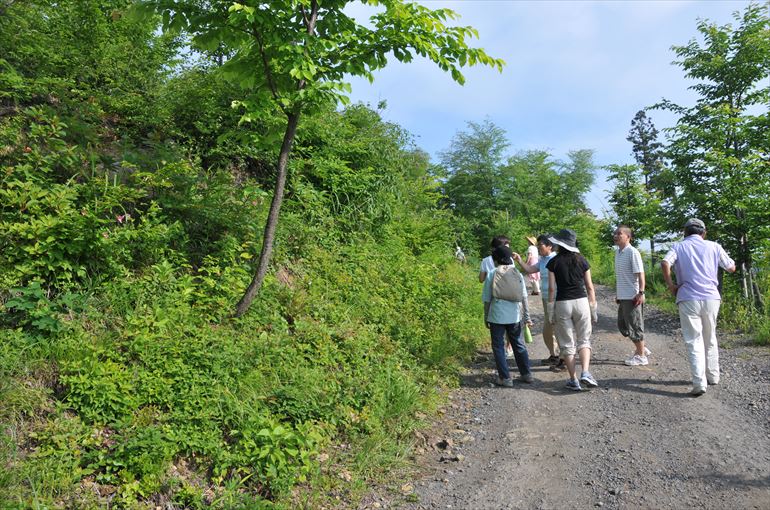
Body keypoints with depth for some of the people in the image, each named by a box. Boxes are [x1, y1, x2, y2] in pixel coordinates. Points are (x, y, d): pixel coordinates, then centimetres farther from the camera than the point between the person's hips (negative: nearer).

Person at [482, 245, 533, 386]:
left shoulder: (492, 274, -6)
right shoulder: (516, 273, 2)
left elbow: (487, 299, -3)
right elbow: (524, 297, 5)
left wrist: (486, 317, 8)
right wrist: (526, 315, 13)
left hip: (497, 316, -4)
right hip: (514, 316, 4)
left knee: (498, 347, 7)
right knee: (519, 344, 17)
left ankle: (505, 377, 7)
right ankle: (526, 374, 23)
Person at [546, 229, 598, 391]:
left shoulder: (554, 262, -4)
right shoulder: (582, 260, 4)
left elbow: (551, 289, -5)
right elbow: (590, 287, 5)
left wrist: (550, 312, 1)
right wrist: (593, 309, 12)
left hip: (562, 304, -2)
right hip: (581, 302, 2)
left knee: (567, 344, 8)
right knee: (584, 340, 13)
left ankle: (574, 380, 10)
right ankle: (585, 373, -6)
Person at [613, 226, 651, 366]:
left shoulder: (632, 252, -13)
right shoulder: (618, 253, 12)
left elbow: (640, 274, -17)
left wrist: (641, 293, -23)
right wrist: (617, 294, 20)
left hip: (632, 296, -9)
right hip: (623, 297, 9)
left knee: (635, 326, 1)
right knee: (622, 325, 15)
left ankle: (641, 356, 13)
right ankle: (641, 348, 29)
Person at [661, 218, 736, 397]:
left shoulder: (678, 247, 4)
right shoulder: (714, 246, 9)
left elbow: (665, 263, -16)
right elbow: (731, 268, 18)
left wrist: (670, 285, -4)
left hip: (688, 299, -2)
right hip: (711, 298, 2)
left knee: (694, 341, 0)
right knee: (710, 339, 19)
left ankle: (699, 383, -10)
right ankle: (713, 376, 29)